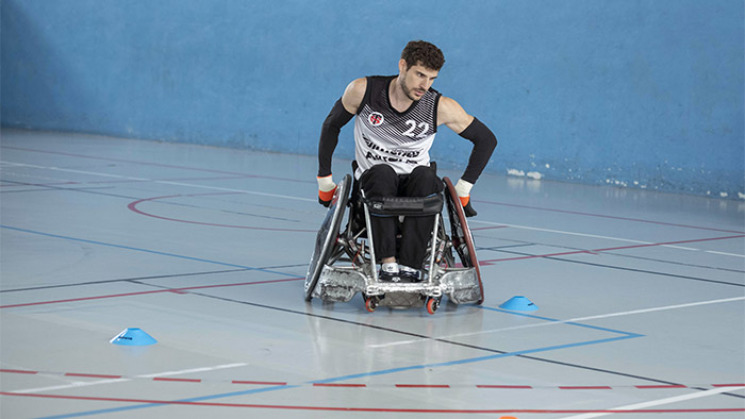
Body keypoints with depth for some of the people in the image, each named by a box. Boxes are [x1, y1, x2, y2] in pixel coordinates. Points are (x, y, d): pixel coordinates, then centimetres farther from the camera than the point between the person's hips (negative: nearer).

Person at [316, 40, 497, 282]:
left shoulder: (441, 107, -13)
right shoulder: (363, 90, -12)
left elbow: (486, 139, 0)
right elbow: (331, 126, 5)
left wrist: (463, 188, -2)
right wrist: (324, 178, 7)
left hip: (414, 181, 0)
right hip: (372, 179, 0)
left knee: (426, 177, -35)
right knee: (382, 173, -36)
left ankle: (409, 268, -40)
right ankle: (388, 264, -42)